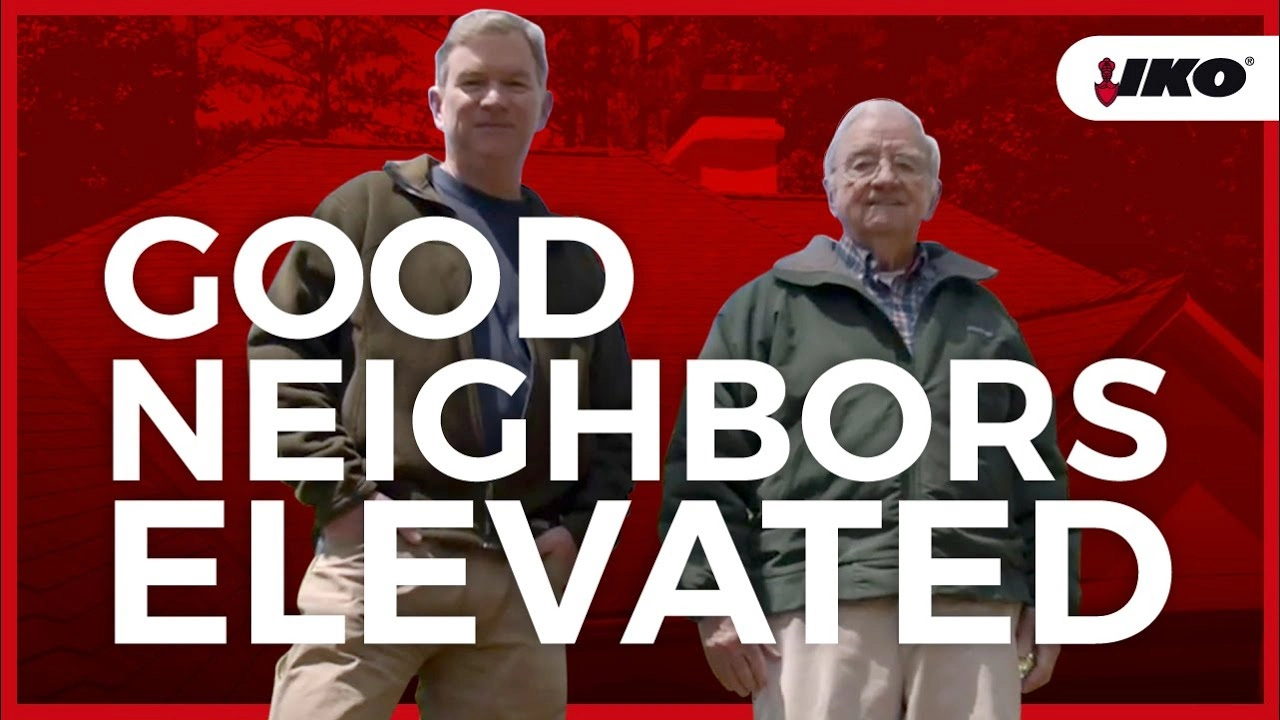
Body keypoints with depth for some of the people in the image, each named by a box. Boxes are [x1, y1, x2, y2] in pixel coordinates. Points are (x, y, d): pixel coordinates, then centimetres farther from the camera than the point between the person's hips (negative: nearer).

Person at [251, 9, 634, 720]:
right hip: (378, 555, -4)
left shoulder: (576, 260, 20)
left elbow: (614, 423, 22)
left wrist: (579, 526, 5)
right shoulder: (366, 208, 9)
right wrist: (340, 489, -7)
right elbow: (280, 349, 4)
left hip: (523, 576, 4)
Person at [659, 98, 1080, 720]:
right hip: (822, 606, -3)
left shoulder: (982, 310, 22)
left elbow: (1039, 465, 21)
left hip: (974, 606, 3)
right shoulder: (766, 306, 11)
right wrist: (716, 598, -4)